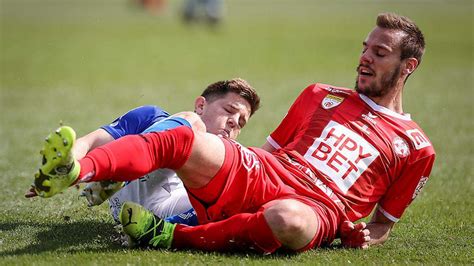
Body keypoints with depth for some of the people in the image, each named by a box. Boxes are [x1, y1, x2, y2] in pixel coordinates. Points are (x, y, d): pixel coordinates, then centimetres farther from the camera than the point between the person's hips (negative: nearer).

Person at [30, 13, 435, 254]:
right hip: (257, 175, 4)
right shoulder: (320, 96, 26)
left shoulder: (415, 147, 15)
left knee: (287, 220, -43)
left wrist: (364, 237, -3)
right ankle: (74, 172, -43)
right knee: (184, 140, -26)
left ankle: (174, 237, -26)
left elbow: (383, 222, 21)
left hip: (316, 208, -4)